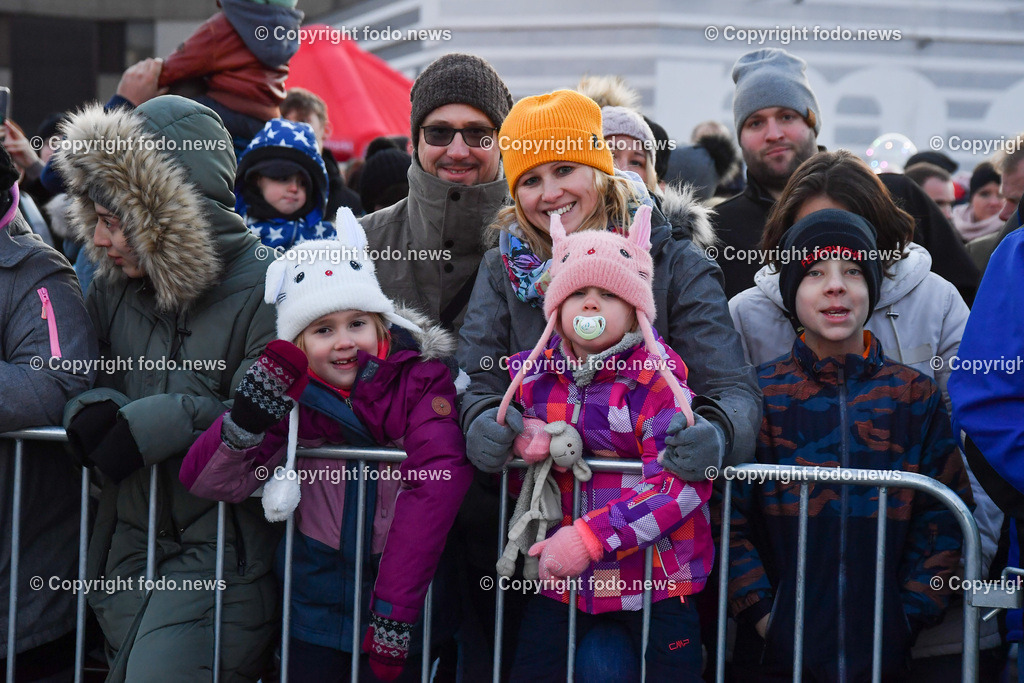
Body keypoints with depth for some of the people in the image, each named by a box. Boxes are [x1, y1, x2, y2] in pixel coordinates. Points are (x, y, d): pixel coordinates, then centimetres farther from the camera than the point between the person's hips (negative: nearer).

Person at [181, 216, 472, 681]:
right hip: (321, 590, 2)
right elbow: (204, 482, -8)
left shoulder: (420, 377, -9)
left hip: (411, 586, -2)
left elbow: (438, 483, -24)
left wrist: (393, 610, -32)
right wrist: (247, 419, -27)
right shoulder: (292, 394, -1)